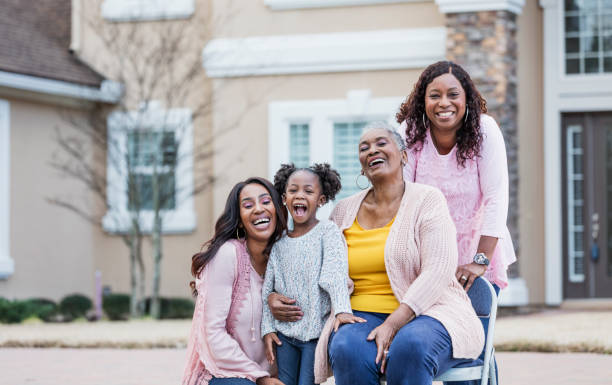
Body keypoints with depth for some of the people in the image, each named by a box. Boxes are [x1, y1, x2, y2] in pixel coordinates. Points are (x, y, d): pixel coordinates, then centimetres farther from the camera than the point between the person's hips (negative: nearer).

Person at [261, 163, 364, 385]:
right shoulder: (279, 243, 9)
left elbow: (336, 274, -16)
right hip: (284, 332, 4)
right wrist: (267, 328, 3)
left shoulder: (327, 231, -3)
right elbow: (267, 289, 11)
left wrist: (342, 309, -30)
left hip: (316, 331, -4)